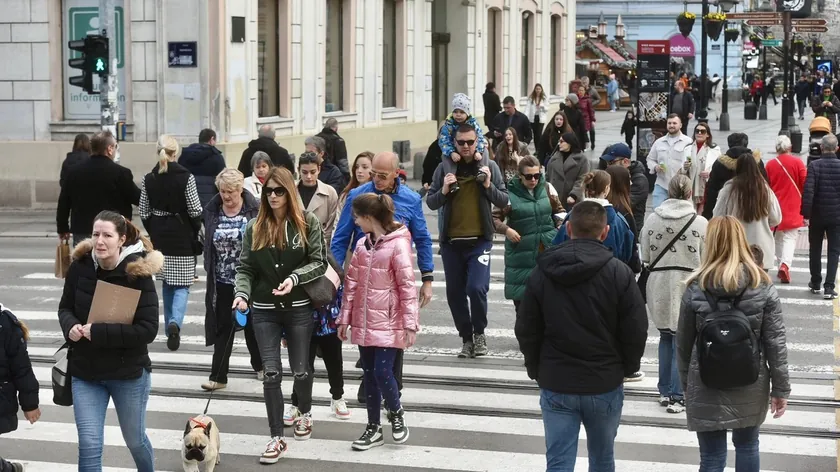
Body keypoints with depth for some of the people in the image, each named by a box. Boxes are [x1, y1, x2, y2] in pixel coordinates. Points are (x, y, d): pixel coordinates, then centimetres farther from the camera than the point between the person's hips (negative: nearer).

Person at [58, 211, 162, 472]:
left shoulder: (138, 273, -18)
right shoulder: (80, 266, -8)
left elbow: (148, 330, -21)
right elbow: (65, 308, 7)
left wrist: (99, 332, -27)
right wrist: (71, 326, -17)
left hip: (128, 373, -2)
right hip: (85, 372, 2)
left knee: (134, 439, 18)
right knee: (89, 445, -2)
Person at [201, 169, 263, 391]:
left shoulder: (255, 210, -11)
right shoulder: (212, 210, 0)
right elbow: (208, 243, 9)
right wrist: (209, 269, 6)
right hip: (222, 281, 2)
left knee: (251, 325, 14)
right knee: (223, 327, 5)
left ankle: (259, 365, 34)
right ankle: (218, 376, 8)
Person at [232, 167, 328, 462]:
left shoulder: (308, 223, -4)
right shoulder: (255, 227, 3)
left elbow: (319, 262, -6)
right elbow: (245, 268, 3)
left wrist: (294, 278, -21)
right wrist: (242, 294, -15)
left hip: (299, 308, -1)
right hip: (264, 311, 2)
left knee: (300, 369, 12)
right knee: (271, 373, -1)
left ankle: (305, 413, 42)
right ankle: (277, 438, 6)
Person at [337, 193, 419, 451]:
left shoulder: (398, 245, -13)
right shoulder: (362, 245, 8)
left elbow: (407, 286, -14)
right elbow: (351, 283, 11)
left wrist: (410, 324, -15)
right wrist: (345, 318, 11)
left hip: (388, 323, -6)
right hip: (363, 322, 6)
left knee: (382, 372, -9)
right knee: (369, 375, 10)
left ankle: (396, 413, 19)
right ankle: (374, 428, 21)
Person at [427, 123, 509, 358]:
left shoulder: (489, 167, 3)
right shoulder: (444, 169, 5)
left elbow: (504, 201, 4)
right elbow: (430, 202, 6)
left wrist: (489, 186, -13)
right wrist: (443, 191, -13)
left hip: (479, 240, -2)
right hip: (451, 242, 2)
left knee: (476, 288, -16)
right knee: (455, 293, 7)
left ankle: (479, 332, 9)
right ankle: (467, 338, 22)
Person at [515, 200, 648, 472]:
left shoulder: (542, 273, -3)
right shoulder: (619, 273, -10)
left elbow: (525, 330, 3)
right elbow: (636, 331, -7)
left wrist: (537, 370, 16)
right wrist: (626, 368, 10)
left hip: (555, 385, 1)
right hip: (605, 384, -1)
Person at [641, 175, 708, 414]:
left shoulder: (652, 220, -3)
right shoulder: (700, 223, -9)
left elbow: (645, 257, 2)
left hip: (659, 285, 3)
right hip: (687, 285, -2)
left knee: (666, 336, 18)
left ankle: (665, 391, 21)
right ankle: (676, 396, 5)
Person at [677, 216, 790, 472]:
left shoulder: (695, 287, -8)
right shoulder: (763, 286, -7)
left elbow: (683, 343, -1)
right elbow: (775, 343, -6)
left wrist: (686, 385, 12)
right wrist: (781, 388, 2)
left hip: (706, 388, -1)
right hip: (750, 385, 1)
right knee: (747, 447, 21)